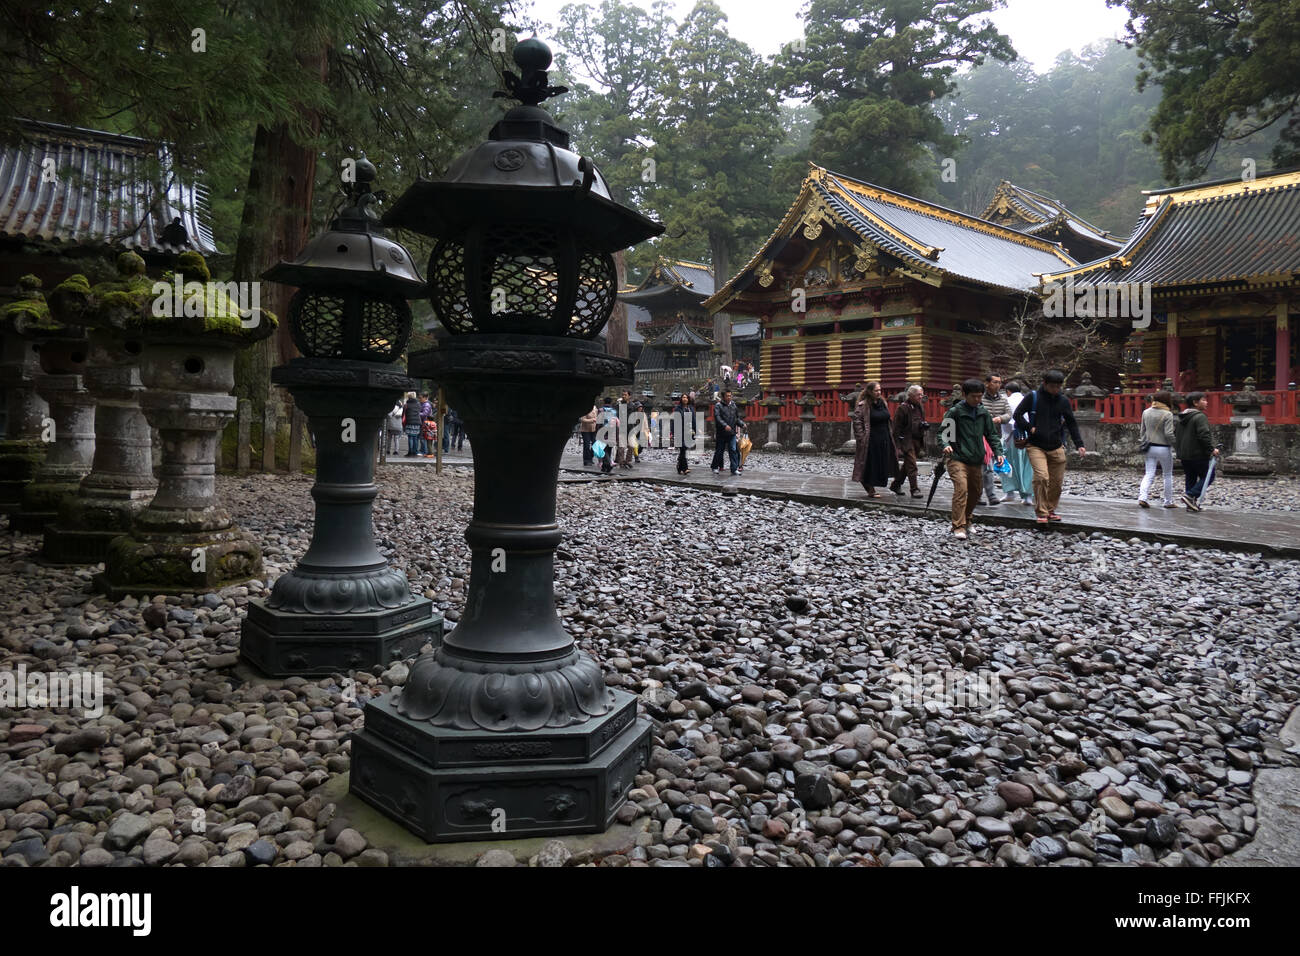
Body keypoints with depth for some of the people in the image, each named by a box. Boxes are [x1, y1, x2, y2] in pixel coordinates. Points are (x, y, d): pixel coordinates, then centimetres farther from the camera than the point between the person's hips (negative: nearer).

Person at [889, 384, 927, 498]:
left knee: (907, 464, 14)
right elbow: (897, 425, -12)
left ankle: (895, 485, 26)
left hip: (917, 440, 8)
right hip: (907, 440, -8)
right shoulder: (903, 407, -10)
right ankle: (914, 489, -5)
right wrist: (898, 444, -17)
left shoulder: (920, 407, 13)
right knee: (912, 465, -9)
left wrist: (925, 424, 8)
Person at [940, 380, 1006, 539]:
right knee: (961, 489, -21)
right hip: (958, 459, -6)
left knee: (975, 492, 15)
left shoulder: (983, 412, 9)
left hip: (976, 461, 6)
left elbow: (992, 434, 14)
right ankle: (958, 526, -18)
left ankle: (966, 520, 36)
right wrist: (946, 444, -24)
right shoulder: (955, 411, -6)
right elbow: (943, 431, -5)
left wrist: (998, 452, 2)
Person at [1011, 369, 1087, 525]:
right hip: (1036, 446, -4)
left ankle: (1050, 510, 25)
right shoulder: (1033, 397, -1)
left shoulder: (1063, 401, 8)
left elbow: (1072, 424, 12)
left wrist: (1079, 445, 4)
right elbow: (1017, 414, 2)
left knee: (1057, 481, 6)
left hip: (1057, 448, 4)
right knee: (1041, 477, -18)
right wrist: (1030, 428, -9)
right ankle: (1041, 513, -8)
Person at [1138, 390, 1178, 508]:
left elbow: (1142, 431, 11)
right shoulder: (1167, 414, -13)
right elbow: (1168, 434, -16)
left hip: (1150, 448, 5)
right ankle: (1168, 501, 16)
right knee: (1168, 475, 10)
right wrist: (1176, 445, -2)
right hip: (1164, 448, -5)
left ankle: (1142, 498, -12)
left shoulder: (1146, 412, 5)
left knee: (1149, 475, 5)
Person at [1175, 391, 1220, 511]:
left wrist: (1179, 451, 24)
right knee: (1207, 476, 1)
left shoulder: (1181, 418, 14)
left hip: (1184, 455, 9)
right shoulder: (1200, 417, -14)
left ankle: (1191, 503, 12)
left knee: (1190, 479, 13)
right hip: (1198, 455, -8)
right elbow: (1204, 435, -21)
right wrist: (1212, 449, -13)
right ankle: (1190, 495, -12)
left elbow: (1176, 434, 19)